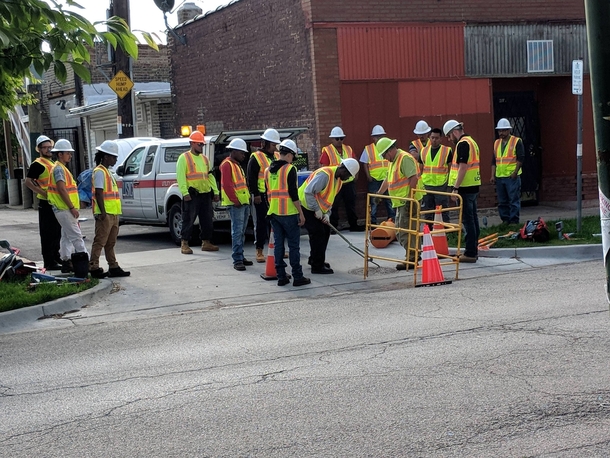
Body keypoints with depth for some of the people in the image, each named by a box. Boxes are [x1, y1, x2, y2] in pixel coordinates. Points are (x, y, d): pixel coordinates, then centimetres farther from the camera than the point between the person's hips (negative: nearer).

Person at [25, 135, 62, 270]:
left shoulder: (52, 163, 17)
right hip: (46, 204, -9)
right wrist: (44, 193, -22)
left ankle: (55, 257, 30)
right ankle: (49, 262, -4)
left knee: (56, 232, 18)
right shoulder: (38, 164, -10)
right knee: (48, 234, -6)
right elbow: (28, 181, -19)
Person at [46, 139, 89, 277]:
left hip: (65, 209, 11)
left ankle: (66, 262, 16)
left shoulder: (62, 168, 19)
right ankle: (84, 260, -14)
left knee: (67, 236, 12)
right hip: (64, 209, -11)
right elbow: (62, 189, -22)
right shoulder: (58, 169, -14)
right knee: (76, 235, -12)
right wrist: (72, 207, -22)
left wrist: (72, 208, 21)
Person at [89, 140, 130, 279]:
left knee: (110, 242, 12)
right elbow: (99, 193, -18)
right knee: (100, 241, -8)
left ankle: (113, 267, 16)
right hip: (105, 214, -10)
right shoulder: (100, 172, -11)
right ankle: (94, 268, -6)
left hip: (112, 214, 10)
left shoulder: (107, 172, 20)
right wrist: (103, 212, -23)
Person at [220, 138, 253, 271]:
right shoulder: (227, 165, -10)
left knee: (241, 232, 14)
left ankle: (240, 257, 21)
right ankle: (237, 260, -11)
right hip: (236, 204, -10)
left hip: (244, 202, 10)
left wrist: (247, 198, 17)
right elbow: (227, 185, -18)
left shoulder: (237, 165, 22)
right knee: (237, 231, -11)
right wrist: (235, 200, -20)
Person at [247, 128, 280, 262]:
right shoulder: (256, 158, -8)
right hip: (262, 196, -7)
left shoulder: (276, 157, 15)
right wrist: (255, 194, -15)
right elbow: (251, 178, -11)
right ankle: (259, 251, 5)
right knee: (261, 223, -1)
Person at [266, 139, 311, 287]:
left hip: (273, 213, 6)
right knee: (293, 245, 0)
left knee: (278, 244, 9)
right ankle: (297, 277, 2)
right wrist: (301, 213, -11)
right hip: (289, 213, -6)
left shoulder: (268, 170, 11)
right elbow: (293, 193, -15)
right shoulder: (290, 169, -11)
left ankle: (281, 276, 10)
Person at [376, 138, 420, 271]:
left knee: (406, 230, -8)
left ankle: (411, 259, -3)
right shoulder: (393, 161, 20)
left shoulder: (405, 158, -13)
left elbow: (413, 178, -22)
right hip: (400, 203, 11)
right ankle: (413, 255, 20)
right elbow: (388, 179, 29)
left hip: (407, 202, -11)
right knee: (400, 232, 13)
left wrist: (409, 197, -24)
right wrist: (379, 194, 28)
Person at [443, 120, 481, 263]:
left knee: (467, 219, -6)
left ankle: (470, 253, -4)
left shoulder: (462, 144, -15)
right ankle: (474, 250, 19)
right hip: (473, 186, 10)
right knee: (473, 218, 13)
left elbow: (462, 167, -21)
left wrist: (455, 188, -21)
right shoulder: (471, 141, 16)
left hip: (465, 187, -10)